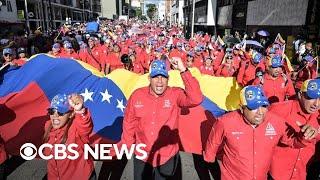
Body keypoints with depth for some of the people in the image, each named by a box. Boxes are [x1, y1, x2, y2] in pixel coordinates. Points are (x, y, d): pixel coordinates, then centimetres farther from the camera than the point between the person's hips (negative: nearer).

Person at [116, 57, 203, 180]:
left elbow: (196, 99, -32)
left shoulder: (176, 95, -14)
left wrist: (183, 70, -34)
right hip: (142, 157, 2)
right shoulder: (137, 95, -10)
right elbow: (129, 124, -1)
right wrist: (126, 146, 8)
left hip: (167, 157, -1)